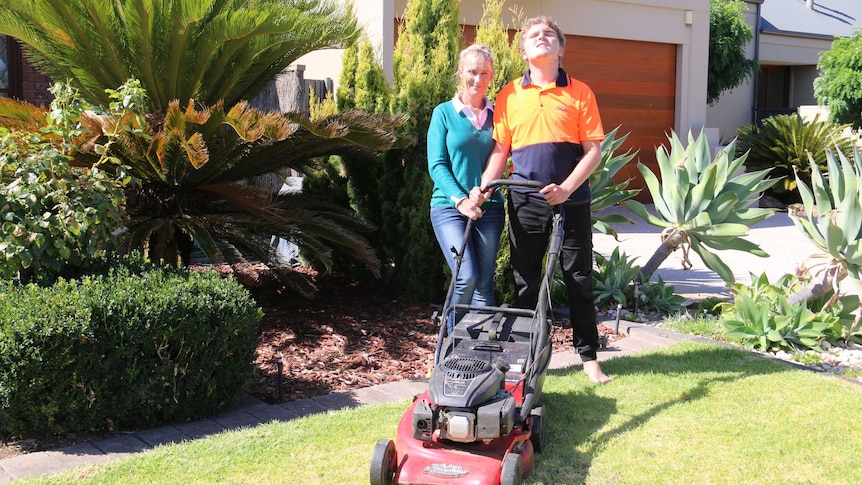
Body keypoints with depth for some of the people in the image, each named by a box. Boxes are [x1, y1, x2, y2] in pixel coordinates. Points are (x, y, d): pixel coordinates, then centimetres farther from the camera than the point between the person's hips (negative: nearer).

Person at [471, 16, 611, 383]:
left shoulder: (580, 93, 2)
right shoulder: (510, 95, 7)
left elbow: (594, 150, -2)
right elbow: (500, 149, 9)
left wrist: (565, 188, -15)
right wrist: (483, 187, -5)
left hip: (571, 200, -1)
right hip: (525, 202, 2)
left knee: (579, 280, 5)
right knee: (526, 281, 8)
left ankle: (589, 356, 17)